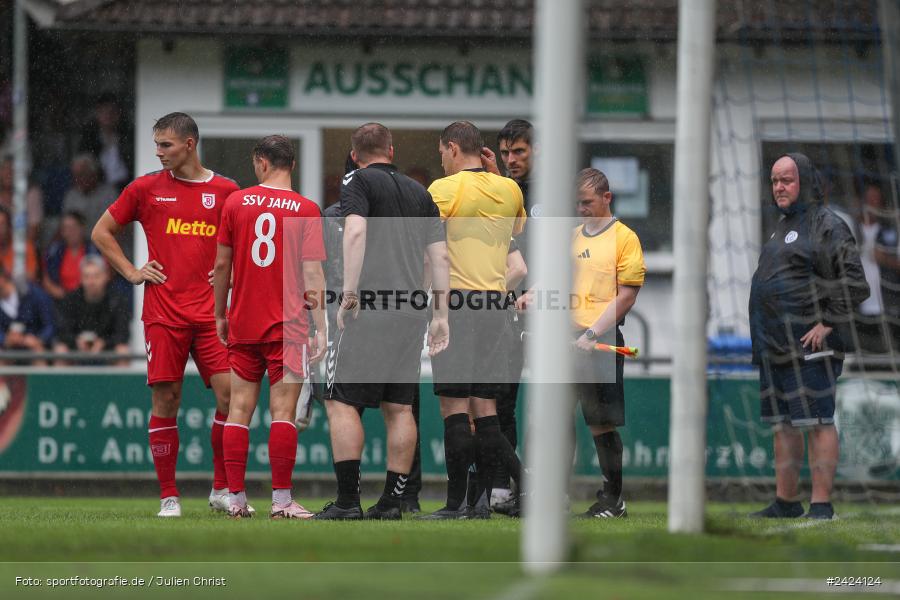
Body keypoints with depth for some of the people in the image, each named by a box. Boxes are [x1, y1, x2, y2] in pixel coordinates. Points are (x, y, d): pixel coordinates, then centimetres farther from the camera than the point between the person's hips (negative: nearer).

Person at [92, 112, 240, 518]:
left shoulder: (225, 191, 6)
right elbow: (102, 233, 15)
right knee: (165, 401, -3)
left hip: (211, 313, 0)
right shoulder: (146, 189, 6)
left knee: (229, 395, -7)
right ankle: (168, 497, 4)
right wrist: (131, 272, 6)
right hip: (163, 313, 0)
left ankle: (222, 490, 7)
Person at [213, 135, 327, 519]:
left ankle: (236, 499, 6)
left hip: (243, 325, 2)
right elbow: (312, 275, -7)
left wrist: (220, 315, 17)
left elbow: (221, 265, 6)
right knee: (283, 411, -3)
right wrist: (320, 328, -5)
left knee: (239, 410, 7)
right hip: (288, 327, -2)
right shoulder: (305, 210, -4)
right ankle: (281, 501, -7)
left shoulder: (236, 202, 2)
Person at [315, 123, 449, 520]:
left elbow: (355, 232, -16)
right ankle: (392, 503, 7)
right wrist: (441, 315, 15)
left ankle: (348, 501, -12)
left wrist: (350, 292, -18)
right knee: (399, 408, 9)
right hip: (411, 315, 6)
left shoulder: (358, 182, 1)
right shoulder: (418, 192, 18)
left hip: (369, 309, -6)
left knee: (342, 402, -4)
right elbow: (440, 255, 14)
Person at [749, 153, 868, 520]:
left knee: (816, 421, -9)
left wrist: (828, 324, -17)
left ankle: (821, 504, -11)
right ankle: (785, 502, 17)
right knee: (782, 424, 11)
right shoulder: (783, 227, 21)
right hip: (775, 345, 9)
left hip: (809, 343, -9)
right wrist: (763, 338, 18)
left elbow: (852, 282, -13)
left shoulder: (826, 225, -7)